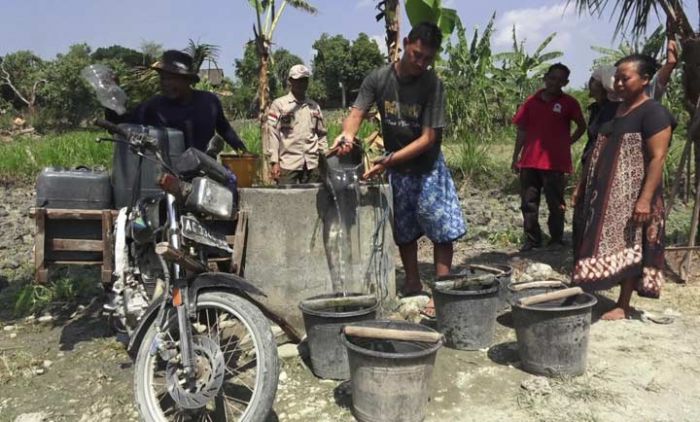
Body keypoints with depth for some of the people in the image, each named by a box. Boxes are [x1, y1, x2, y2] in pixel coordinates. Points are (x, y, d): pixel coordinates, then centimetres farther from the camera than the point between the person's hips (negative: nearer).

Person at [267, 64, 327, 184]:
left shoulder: (314, 106, 16)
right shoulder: (278, 105, 5)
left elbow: (321, 135, 17)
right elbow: (273, 135, -1)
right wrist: (274, 162, -9)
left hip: (313, 164, 4)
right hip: (288, 164, -3)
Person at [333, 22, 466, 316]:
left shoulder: (432, 84, -19)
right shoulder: (379, 78, -11)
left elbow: (428, 137, -22)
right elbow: (356, 114, -17)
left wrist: (389, 160, -31)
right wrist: (347, 134, -41)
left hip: (427, 166, -3)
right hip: (396, 168, 3)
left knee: (442, 230, -6)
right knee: (404, 231, 14)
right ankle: (413, 284, 30)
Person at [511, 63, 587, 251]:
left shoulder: (569, 103, 1)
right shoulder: (531, 101, 8)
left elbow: (582, 127, 13)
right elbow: (522, 131, 10)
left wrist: (568, 142, 2)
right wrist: (515, 158, 8)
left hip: (555, 163, -3)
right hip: (529, 161, 3)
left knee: (556, 204, 5)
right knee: (528, 203, 7)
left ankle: (557, 240, 16)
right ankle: (532, 239, 17)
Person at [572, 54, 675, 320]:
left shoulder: (653, 113, -10)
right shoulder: (612, 110, 14)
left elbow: (657, 158, -17)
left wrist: (645, 199, -23)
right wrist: (582, 186, 14)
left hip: (631, 196, -7)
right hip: (603, 194, 7)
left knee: (627, 249, 0)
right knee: (602, 247, 11)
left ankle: (623, 306, 9)